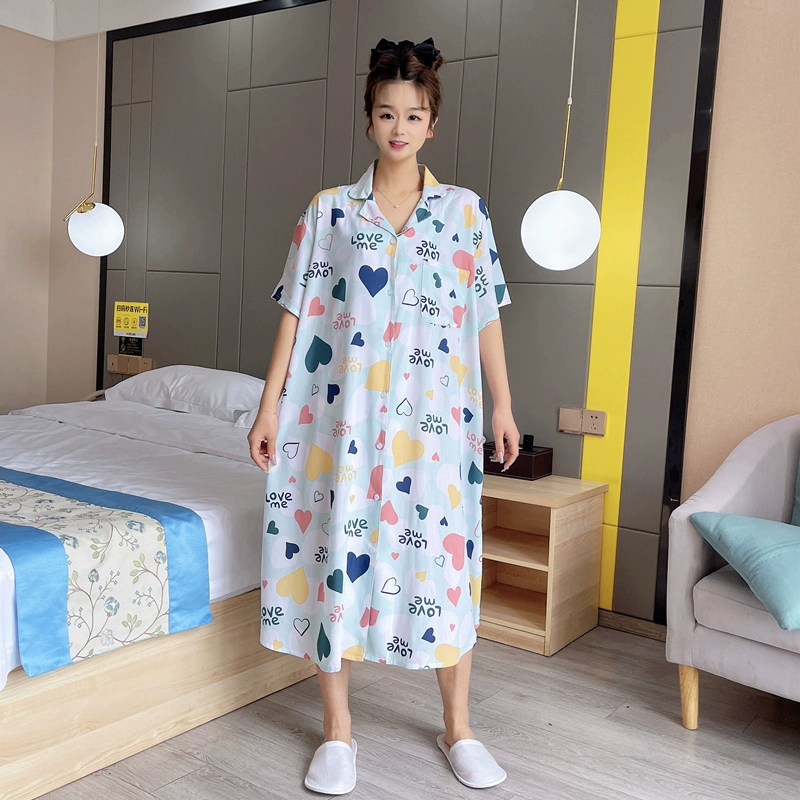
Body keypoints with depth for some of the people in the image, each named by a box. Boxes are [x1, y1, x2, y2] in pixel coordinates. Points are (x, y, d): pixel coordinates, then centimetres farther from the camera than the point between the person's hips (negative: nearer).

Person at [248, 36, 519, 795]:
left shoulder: (465, 210, 6)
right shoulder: (328, 209, 5)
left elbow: (486, 316, 8)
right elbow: (296, 312, 3)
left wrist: (503, 405, 6)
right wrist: (269, 406, -1)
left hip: (433, 417, 0)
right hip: (342, 414, 0)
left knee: (444, 556, 4)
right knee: (336, 552, 3)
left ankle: (458, 727, 22)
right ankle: (337, 727, 21)